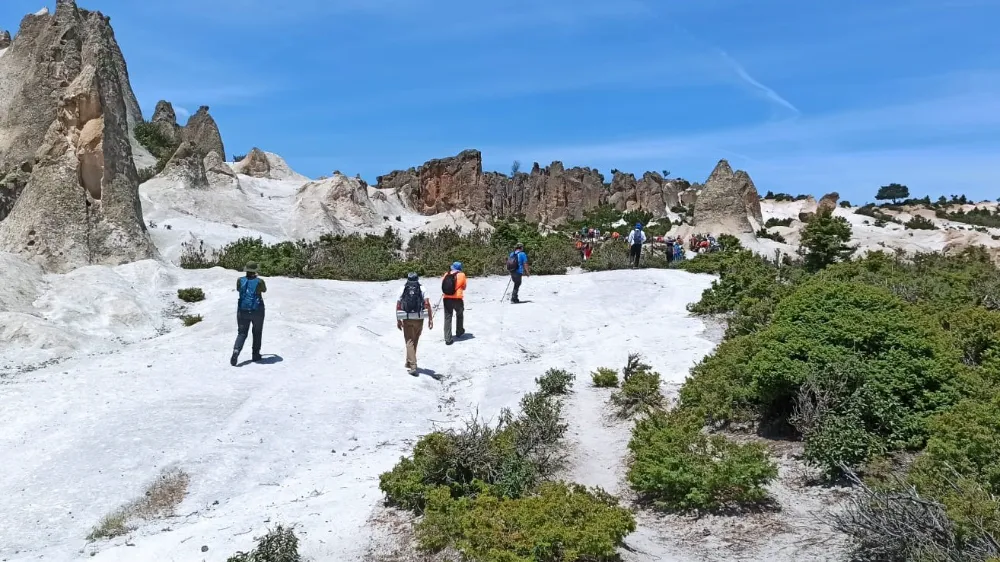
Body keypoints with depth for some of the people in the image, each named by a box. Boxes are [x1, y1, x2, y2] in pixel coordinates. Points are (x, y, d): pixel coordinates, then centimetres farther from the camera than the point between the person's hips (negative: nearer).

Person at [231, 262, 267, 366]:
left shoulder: (240, 280, -5)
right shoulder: (259, 281, -11)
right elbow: (264, 290, 11)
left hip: (243, 311, 1)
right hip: (257, 311, -1)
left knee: (242, 333, 6)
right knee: (257, 333, 16)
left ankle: (236, 351, -17)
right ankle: (256, 355, 20)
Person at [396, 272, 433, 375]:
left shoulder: (403, 289, 2)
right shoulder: (421, 289, 1)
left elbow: (398, 306, -1)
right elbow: (427, 304, -9)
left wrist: (398, 320, 8)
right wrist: (430, 319, -8)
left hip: (407, 320, -1)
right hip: (419, 319, 1)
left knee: (410, 342, 1)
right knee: (414, 342, 18)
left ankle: (412, 366, -11)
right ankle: (409, 363, 32)